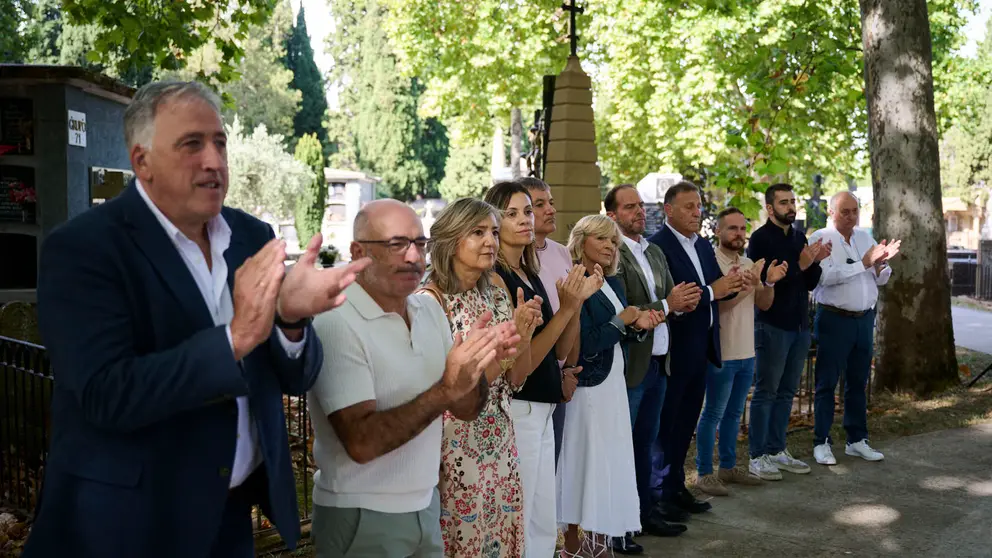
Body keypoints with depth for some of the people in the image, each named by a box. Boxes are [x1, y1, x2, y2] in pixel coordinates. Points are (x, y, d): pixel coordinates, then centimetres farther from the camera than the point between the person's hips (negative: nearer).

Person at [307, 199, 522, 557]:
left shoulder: (429, 309, 3)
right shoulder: (336, 323, -20)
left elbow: (465, 409, 4)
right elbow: (361, 442, -25)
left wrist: (478, 363, -16)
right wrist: (446, 389, -31)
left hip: (425, 505, 7)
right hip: (362, 518, -6)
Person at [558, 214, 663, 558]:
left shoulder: (613, 284, 11)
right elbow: (583, 347, -21)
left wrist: (638, 326, -5)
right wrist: (622, 321, -16)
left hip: (613, 384, 8)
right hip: (587, 387, -8)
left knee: (609, 460, 12)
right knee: (584, 460, -1)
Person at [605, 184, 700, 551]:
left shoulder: (655, 252, 13)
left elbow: (668, 298, 16)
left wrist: (684, 302, -6)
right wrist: (667, 305, -21)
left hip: (658, 362, 8)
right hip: (629, 365, -8)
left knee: (645, 443, 17)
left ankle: (643, 513, 29)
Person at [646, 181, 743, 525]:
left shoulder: (703, 245, 12)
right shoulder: (658, 246, -15)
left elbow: (715, 289, 11)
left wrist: (732, 284, -10)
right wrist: (711, 291, -23)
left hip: (700, 350, 8)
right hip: (673, 350, -8)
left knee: (686, 422, 15)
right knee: (665, 423, 2)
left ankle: (676, 486, 26)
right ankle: (659, 495, 12)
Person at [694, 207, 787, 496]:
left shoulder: (749, 264, 11)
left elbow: (764, 304, 8)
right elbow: (716, 304, -21)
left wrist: (769, 282, -9)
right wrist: (747, 286, -30)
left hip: (746, 352, 8)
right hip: (721, 353, -8)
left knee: (734, 413, 16)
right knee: (713, 414, -1)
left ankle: (728, 466, 27)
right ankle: (704, 473, 7)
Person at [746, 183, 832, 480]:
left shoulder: (799, 237, 12)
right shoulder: (761, 238, -10)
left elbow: (810, 283, 12)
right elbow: (765, 280, -18)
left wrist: (817, 262, -7)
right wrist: (800, 264, -22)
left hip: (799, 324, 7)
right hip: (772, 325, -7)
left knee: (787, 392, 12)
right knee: (766, 392, -2)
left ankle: (777, 450, 20)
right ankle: (758, 456, 4)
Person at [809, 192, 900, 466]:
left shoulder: (865, 237, 11)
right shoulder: (821, 238, -7)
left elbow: (881, 280, 11)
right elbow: (826, 276, -22)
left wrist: (881, 263, -10)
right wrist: (864, 263, -23)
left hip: (864, 319, 6)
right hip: (834, 319, -6)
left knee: (858, 382, 13)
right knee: (827, 383, 1)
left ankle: (857, 440, 23)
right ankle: (822, 442, 8)